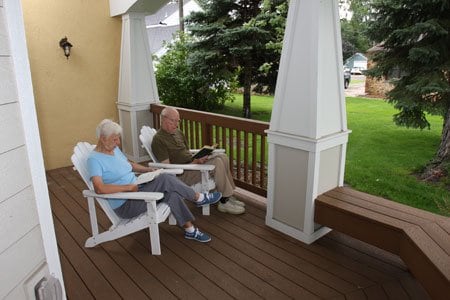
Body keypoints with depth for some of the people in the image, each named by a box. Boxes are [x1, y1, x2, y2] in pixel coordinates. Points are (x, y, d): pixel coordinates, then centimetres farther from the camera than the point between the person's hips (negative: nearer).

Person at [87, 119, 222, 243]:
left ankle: (190, 230, -6)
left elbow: (129, 164, 27)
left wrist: (150, 170, 14)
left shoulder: (114, 149, 10)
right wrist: (129, 187, -25)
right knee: (165, 180, -23)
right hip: (125, 205, -8)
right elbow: (99, 188, -30)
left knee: (172, 193, -16)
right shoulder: (94, 159, -17)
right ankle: (199, 198, -5)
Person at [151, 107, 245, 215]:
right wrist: (194, 163, -21)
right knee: (217, 163, -23)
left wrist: (197, 159, -3)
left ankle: (228, 196, -1)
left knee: (222, 156, -6)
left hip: (191, 162, 9)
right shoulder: (158, 140, -14)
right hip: (180, 174, -9)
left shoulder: (177, 132, 14)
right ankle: (224, 202, -12)